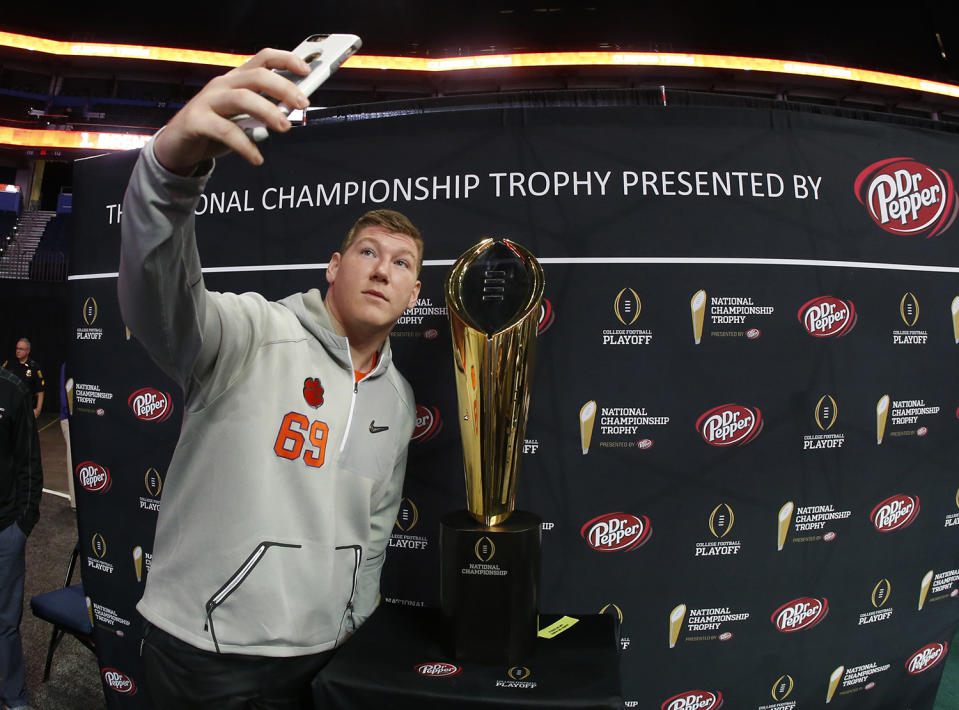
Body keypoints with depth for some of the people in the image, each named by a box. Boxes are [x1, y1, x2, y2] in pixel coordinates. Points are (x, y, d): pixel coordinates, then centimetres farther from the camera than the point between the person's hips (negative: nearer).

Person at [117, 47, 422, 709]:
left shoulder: (398, 399, 6)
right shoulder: (258, 334, -13)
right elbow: (160, 300, -35)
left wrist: (352, 630, 13)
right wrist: (175, 160, -51)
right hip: (205, 654, -4)